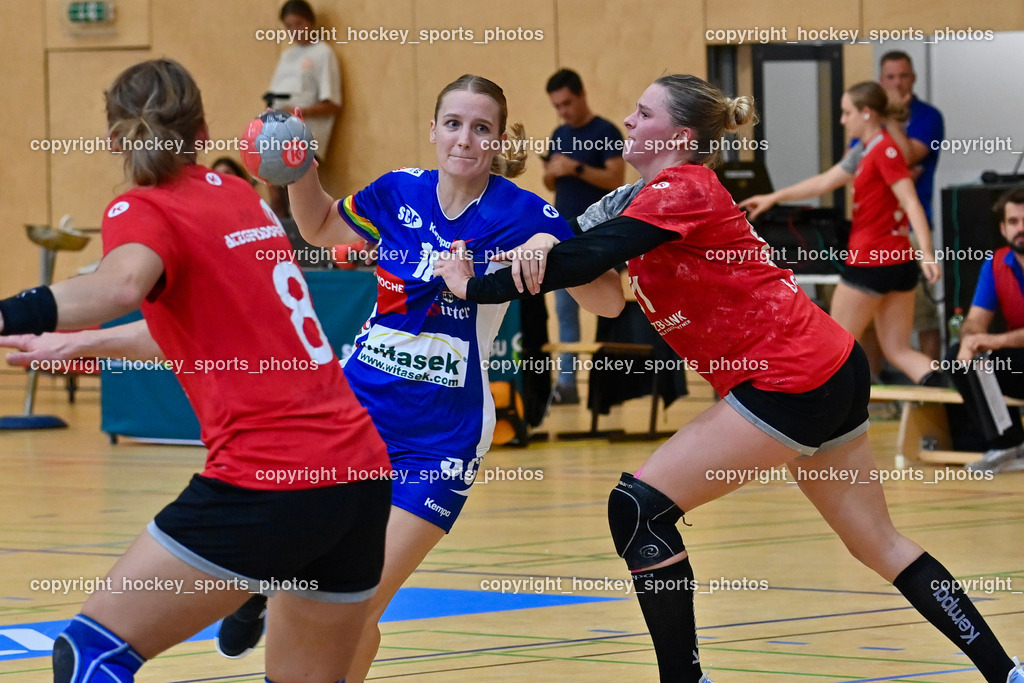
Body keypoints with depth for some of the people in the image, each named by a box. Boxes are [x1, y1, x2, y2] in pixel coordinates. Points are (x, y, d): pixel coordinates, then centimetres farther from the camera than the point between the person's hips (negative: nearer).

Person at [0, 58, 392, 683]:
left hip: (267, 480, -7)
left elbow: (122, 284, -26)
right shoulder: (242, 197, 19)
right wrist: (84, 343, 38)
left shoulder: (145, 210, -2)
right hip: (365, 472, 7)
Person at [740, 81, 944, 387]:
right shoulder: (864, 151, 15)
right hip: (899, 261, 9)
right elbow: (825, 181, 25)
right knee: (898, 349, 5)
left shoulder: (884, 150, -13)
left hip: (870, 263, -9)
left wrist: (926, 253, -30)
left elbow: (911, 203, -21)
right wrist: (773, 198, 29)